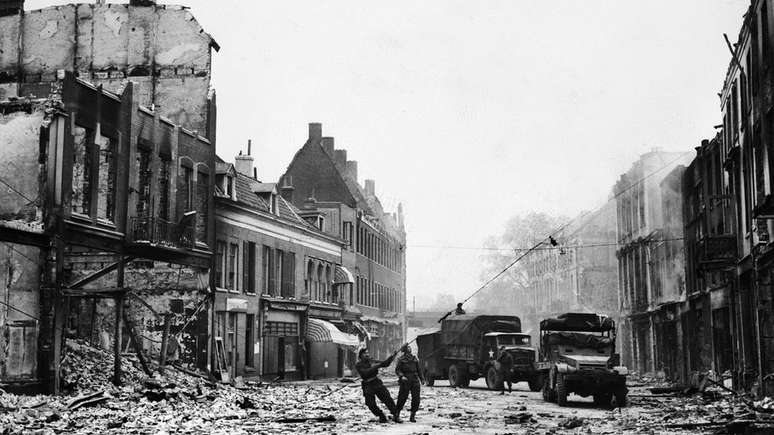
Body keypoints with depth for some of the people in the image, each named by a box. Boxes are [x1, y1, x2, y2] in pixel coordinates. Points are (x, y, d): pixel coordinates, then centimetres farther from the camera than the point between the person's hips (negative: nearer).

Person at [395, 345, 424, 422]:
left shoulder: (414, 358, 14)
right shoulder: (401, 359, -1)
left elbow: (418, 369, 21)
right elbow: (397, 370, -5)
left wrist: (421, 378, 18)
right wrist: (401, 376, -21)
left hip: (415, 380, 5)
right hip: (405, 380, -4)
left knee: (416, 398, -1)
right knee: (402, 398, -4)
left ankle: (413, 416, 8)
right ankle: (396, 414, 11)